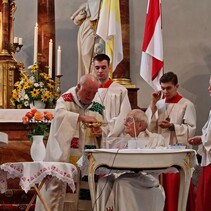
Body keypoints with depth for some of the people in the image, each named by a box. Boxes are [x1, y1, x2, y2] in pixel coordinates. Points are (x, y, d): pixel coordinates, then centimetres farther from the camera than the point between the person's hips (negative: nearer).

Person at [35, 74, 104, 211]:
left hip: (83, 154, 5)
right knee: (57, 185, -5)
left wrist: (98, 130, -10)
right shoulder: (67, 99, -5)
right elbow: (59, 113, -26)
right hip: (63, 152, -4)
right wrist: (81, 117, -36)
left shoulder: (96, 105, 10)